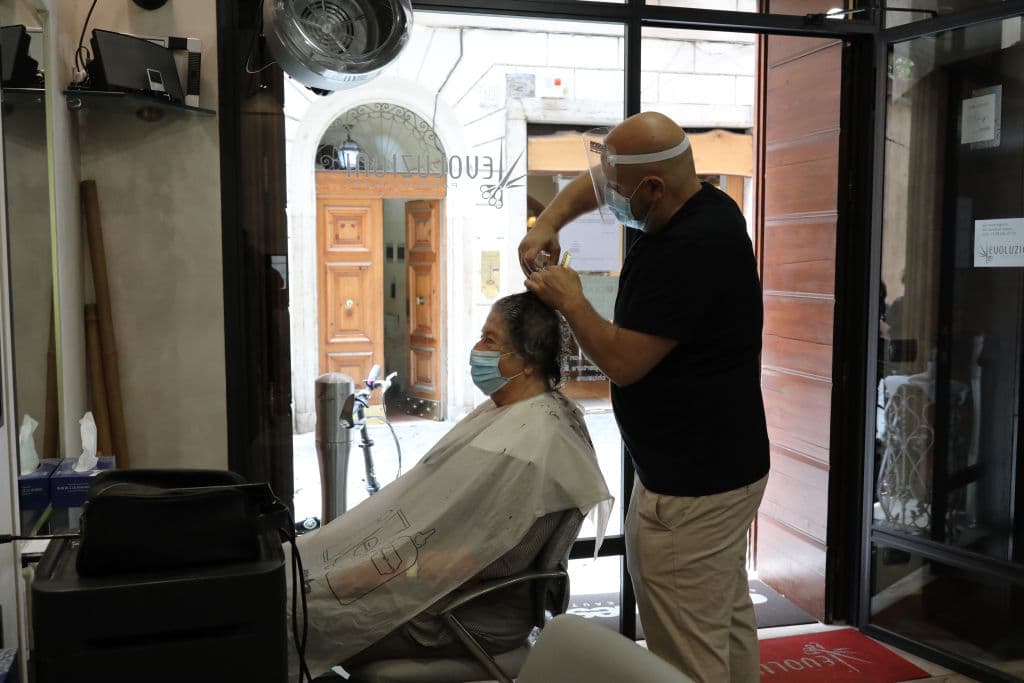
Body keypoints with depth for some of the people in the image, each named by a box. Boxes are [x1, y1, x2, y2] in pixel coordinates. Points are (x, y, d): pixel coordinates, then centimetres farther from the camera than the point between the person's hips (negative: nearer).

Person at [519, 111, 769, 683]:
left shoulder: (690, 250, -26)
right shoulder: (700, 206, 4)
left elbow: (622, 361, -23)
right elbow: (592, 183, 18)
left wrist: (569, 299, -8)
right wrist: (548, 223, 1)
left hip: (692, 487, -10)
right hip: (722, 464, 10)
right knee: (729, 622, 22)